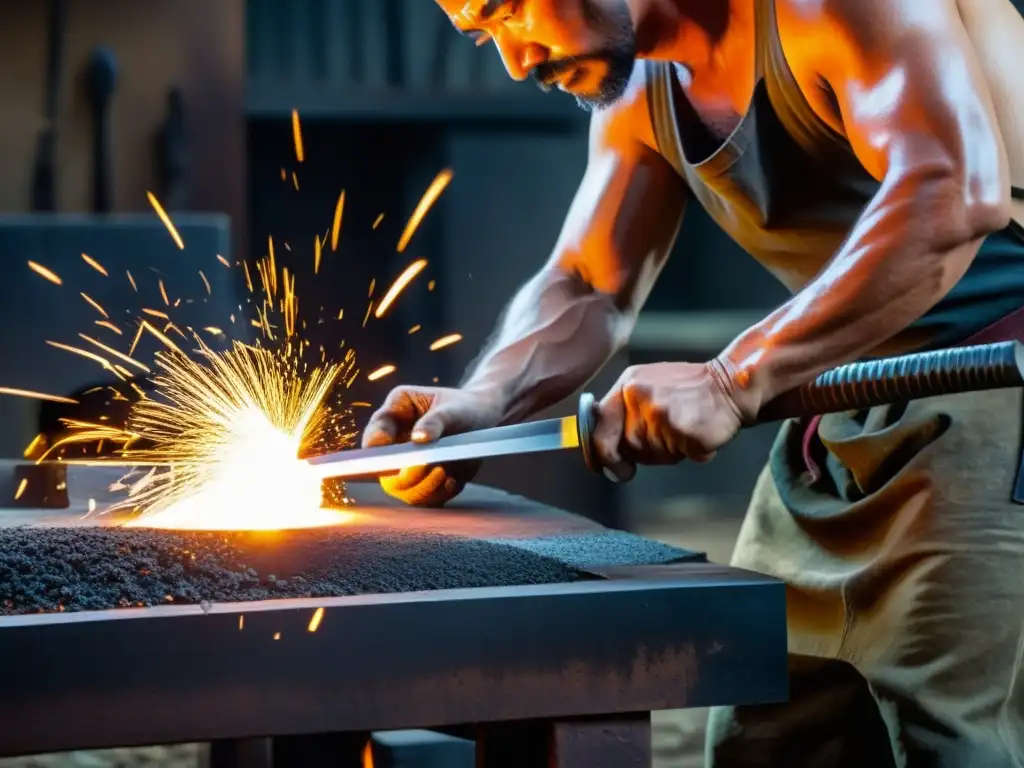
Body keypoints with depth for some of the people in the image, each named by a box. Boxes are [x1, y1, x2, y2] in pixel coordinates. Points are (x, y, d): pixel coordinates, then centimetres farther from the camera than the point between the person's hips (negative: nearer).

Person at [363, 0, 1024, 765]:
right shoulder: (640, 87, 9)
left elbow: (956, 194, -32)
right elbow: (585, 291, 10)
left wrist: (732, 382, -35)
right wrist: (477, 407, -10)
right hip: (841, 428, 8)